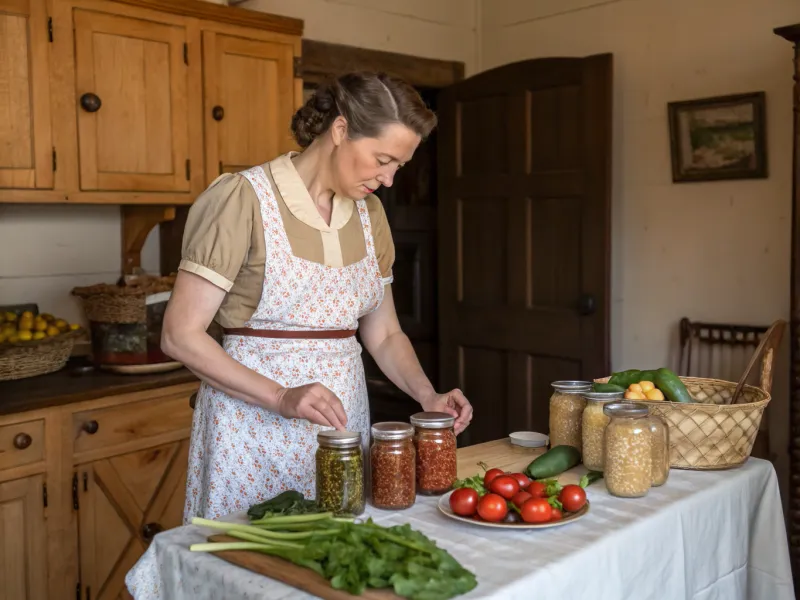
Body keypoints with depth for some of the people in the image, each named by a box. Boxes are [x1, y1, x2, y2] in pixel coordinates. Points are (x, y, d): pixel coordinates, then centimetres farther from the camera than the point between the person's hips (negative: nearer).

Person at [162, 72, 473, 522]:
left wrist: (428, 396, -5)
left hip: (343, 417, 6)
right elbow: (181, 335, -14)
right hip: (256, 419, -5)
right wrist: (281, 397, -24)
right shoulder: (246, 198, -13)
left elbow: (384, 334, 12)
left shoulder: (369, 213, 6)